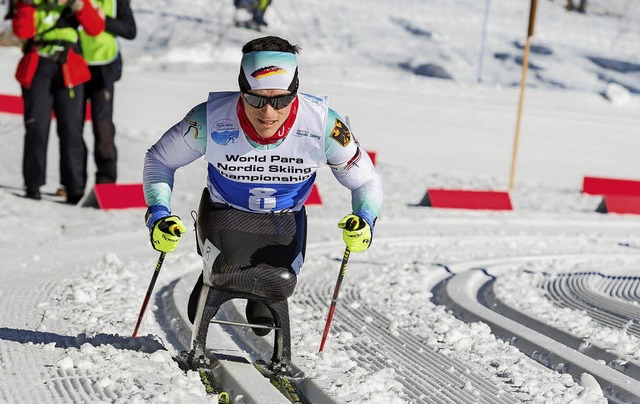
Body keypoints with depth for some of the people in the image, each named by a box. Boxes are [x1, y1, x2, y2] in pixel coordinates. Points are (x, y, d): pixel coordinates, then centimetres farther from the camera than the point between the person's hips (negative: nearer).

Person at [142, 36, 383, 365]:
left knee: (280, 284, -27)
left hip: (285, 224, 1)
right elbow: (159, 160, -5)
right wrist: (158, 215, -18)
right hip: (224, 215, -1)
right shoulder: (211, 119, -24)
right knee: (222, 269, -31)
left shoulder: (323, 124, -23)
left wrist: (364, 221, -27)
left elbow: (366, 181, -8)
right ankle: (212, 281, 8)